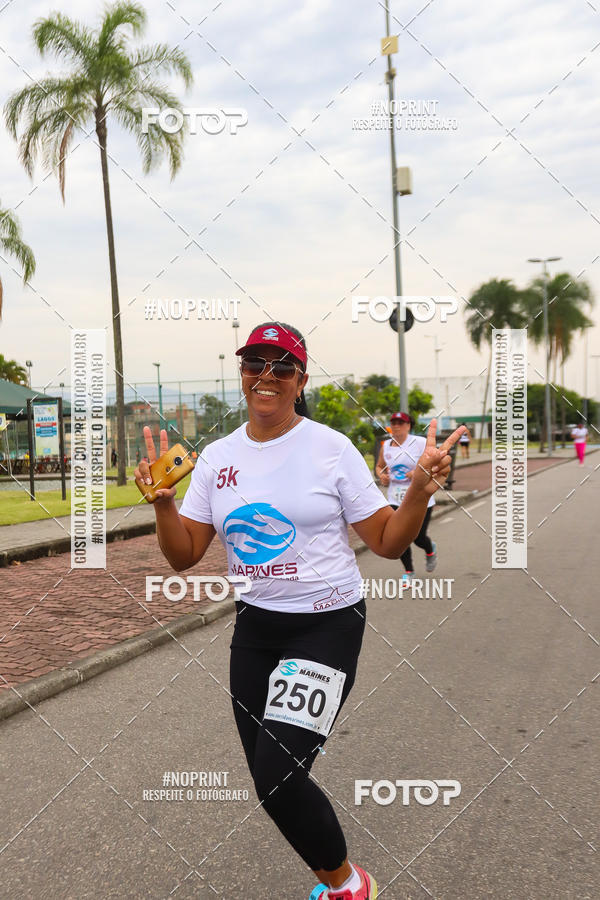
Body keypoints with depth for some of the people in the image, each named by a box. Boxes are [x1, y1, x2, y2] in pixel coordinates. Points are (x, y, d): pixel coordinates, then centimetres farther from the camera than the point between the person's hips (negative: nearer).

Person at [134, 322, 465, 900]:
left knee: (277, 777, -15)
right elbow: (184, 556, 3)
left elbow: (386, 543, -5)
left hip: (328, 625, -5)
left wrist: (419, 492, -22)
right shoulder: (217, 457, 3)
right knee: (269, 780, 8)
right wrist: (163, 502, -13)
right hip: (254, 626, 5)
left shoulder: (330, 448, -8)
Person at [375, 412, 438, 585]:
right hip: (396, 499, 3)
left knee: (418, 537, 2)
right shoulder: (386, 446, 5)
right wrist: (381, 475, -1)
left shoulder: (420, 443, -7)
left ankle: (431, 550, 40)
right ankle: (408, 572, 15)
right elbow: (379, 466, 21)